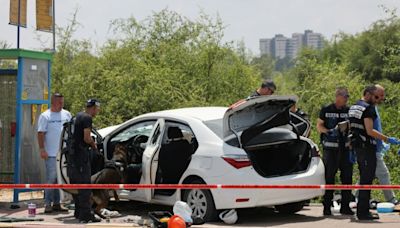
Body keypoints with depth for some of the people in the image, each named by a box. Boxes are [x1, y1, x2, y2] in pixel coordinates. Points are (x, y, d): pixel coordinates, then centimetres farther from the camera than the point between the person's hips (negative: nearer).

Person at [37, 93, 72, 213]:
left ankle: (57, 203, 15)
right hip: (51, 153, -5)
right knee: (51, 178, -6)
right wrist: (42, 149, -13)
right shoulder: (45, 116, -2)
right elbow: (41, 134, -5)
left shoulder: (67, 114, 11)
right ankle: (48, 203, 0)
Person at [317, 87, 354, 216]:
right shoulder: (326, 110, 4)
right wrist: (329, 131, -12)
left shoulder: (349, 111, 12)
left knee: (347, 177, 3)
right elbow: (319, 126, 5)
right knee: (329, 177, -3)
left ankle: (345, 206, 11)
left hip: (345, 148, 3)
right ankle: (327, 206, 3)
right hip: (330, 148, -3)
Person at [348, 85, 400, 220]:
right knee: (367, 180, -6)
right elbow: (370, 131, -21)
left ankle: (363, 210, 20)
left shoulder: (353, 108, 16)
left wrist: (353, 149, 21)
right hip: (367, 147, -10)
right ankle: (363, 212, -6)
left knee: (364, 178, 16)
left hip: (357, 146, 10)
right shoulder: (368, 108, -13)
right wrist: (387, 139, -18)